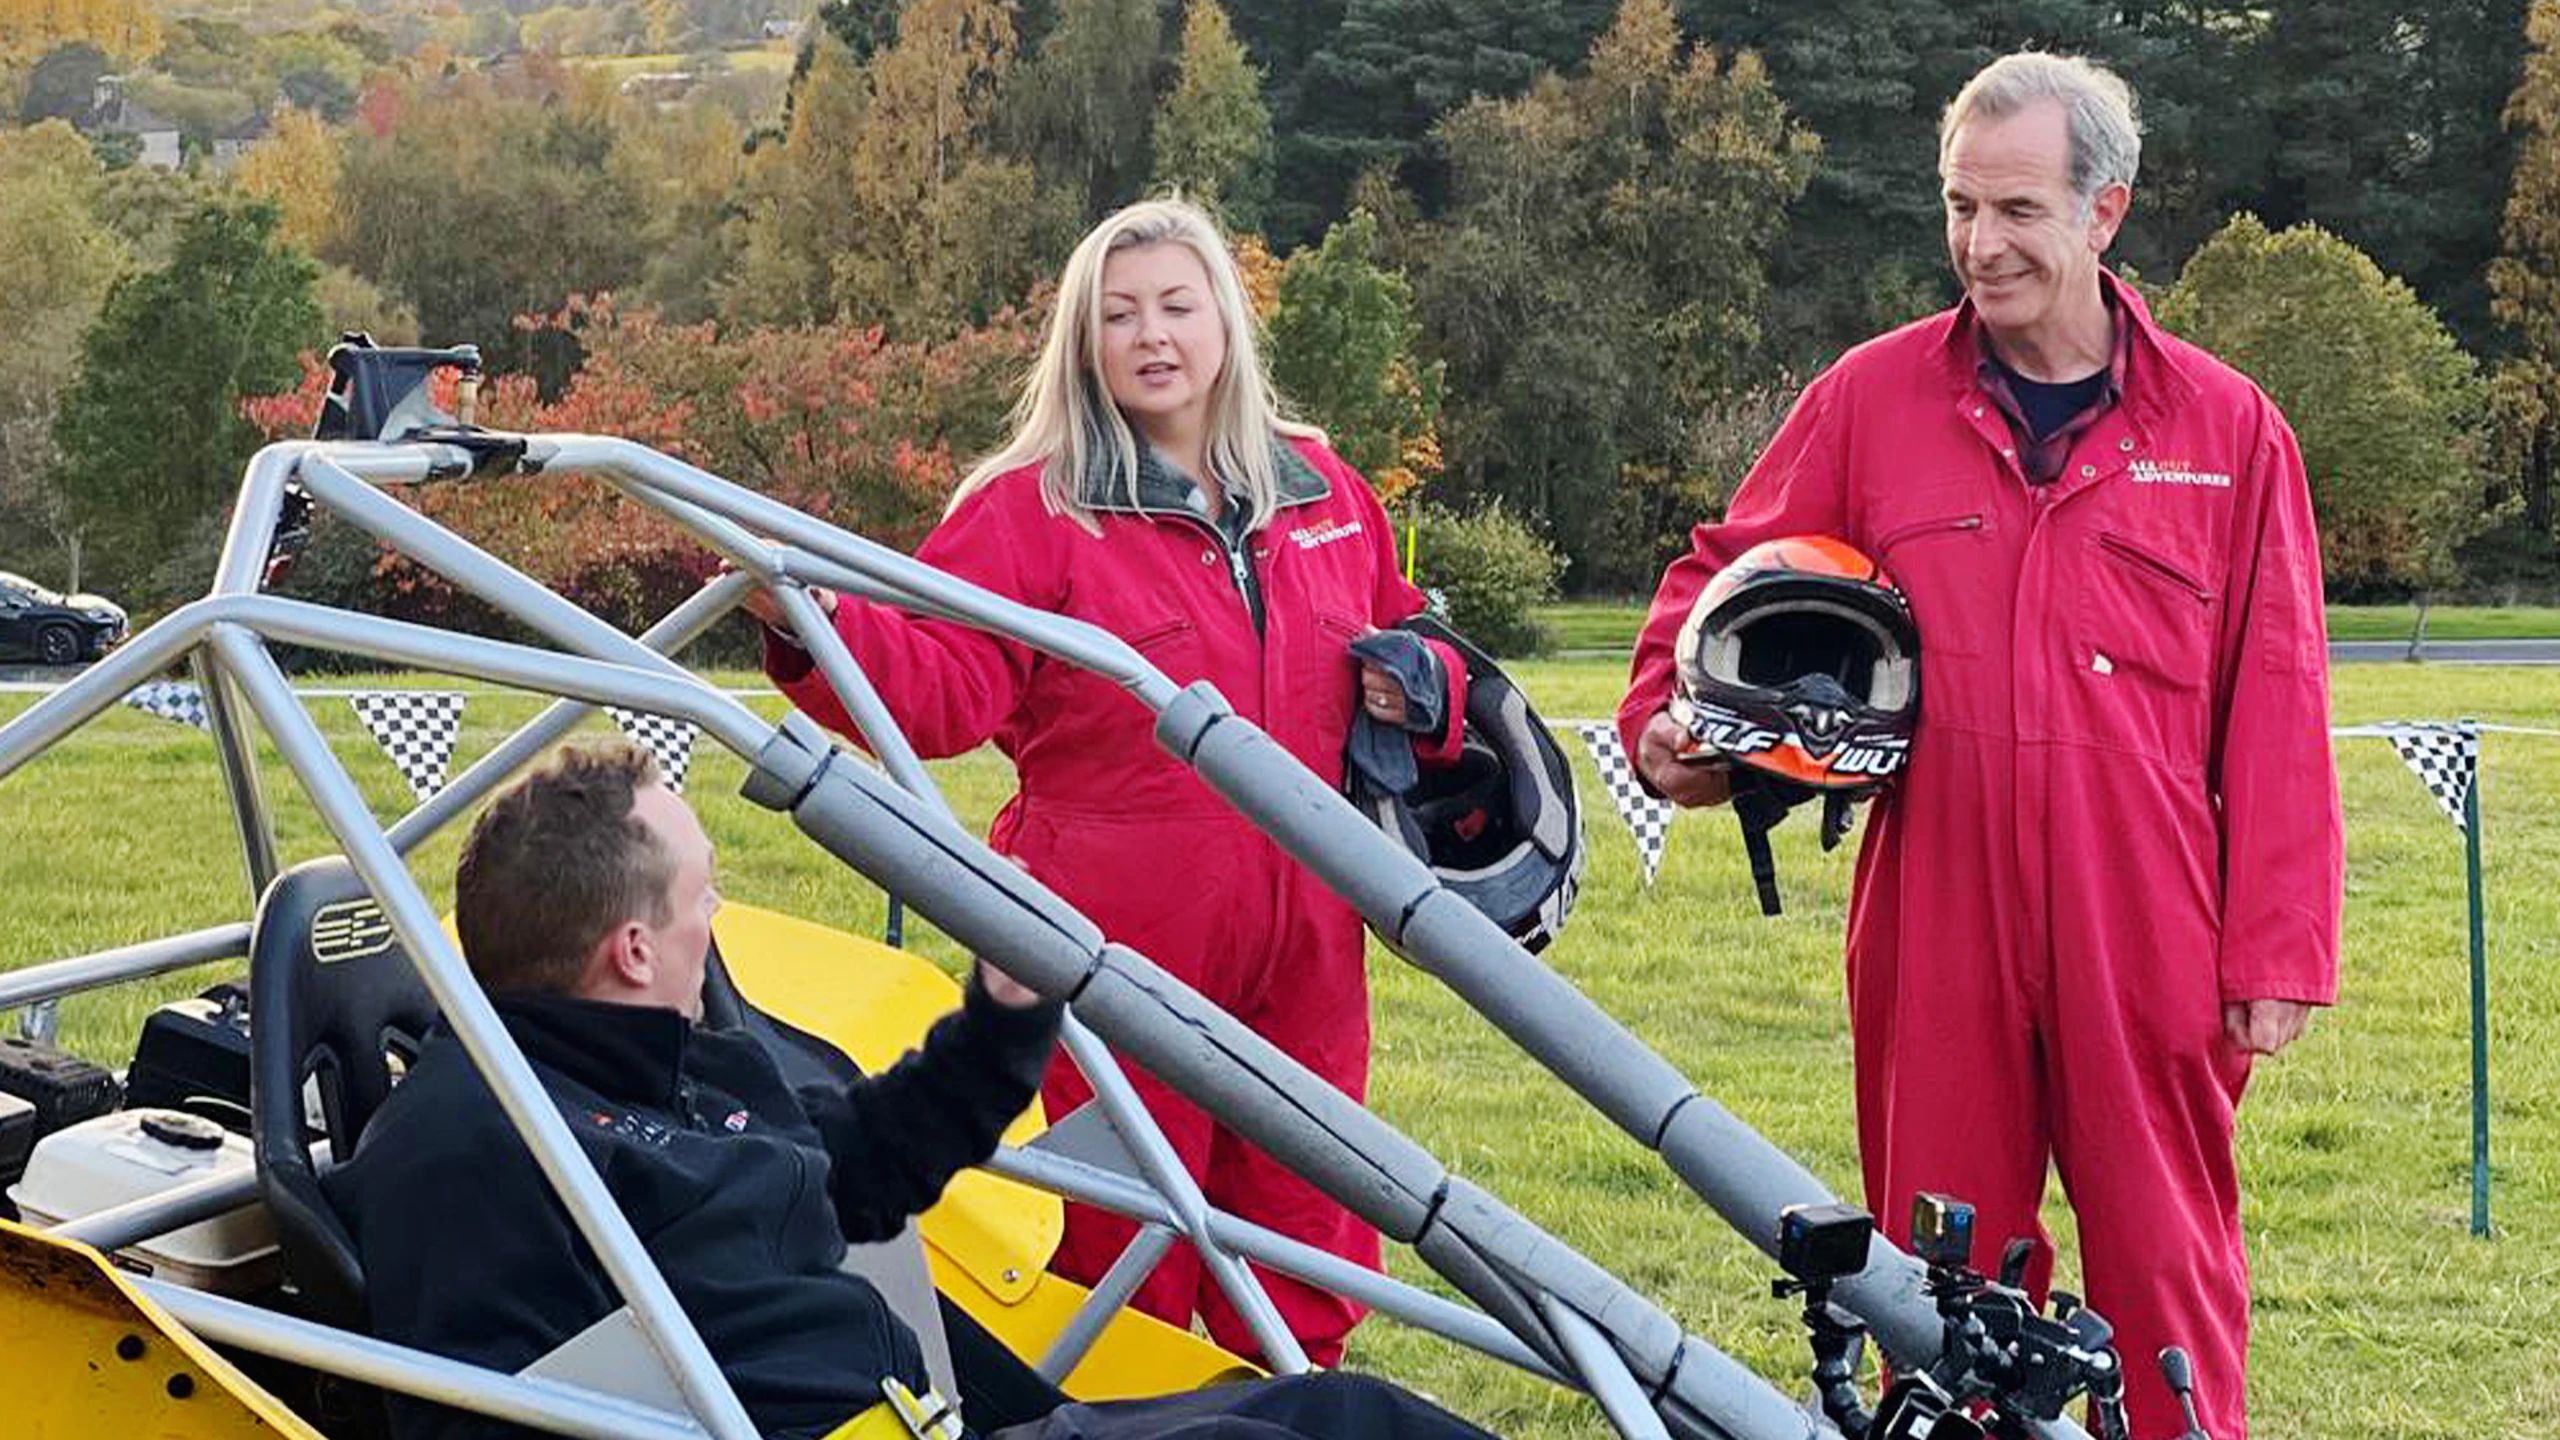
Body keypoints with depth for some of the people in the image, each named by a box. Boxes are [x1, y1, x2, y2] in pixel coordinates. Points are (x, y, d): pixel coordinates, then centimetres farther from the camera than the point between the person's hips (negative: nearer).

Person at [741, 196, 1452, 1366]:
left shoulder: (1322, 492, 12)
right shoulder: (1033, 508, -2)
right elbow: (937, 683, -13)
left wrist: (1422, 689, 4)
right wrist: (814, 629, -31)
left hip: (1298, 946, 4)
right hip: (1120, 949, -4)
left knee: (1308, 1253, 13)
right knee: (1122, 1258, 1)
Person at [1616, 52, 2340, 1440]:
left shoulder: (2228, 428, 3)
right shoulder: (1872, 397, 4)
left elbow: (2274, 713, 3)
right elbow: (1726, 567, 15)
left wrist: (2278, 950, 0)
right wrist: (1664, 714, -4)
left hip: (2149, 943, -1)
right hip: (1936, 926, 1)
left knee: (2169, 1272, 6)